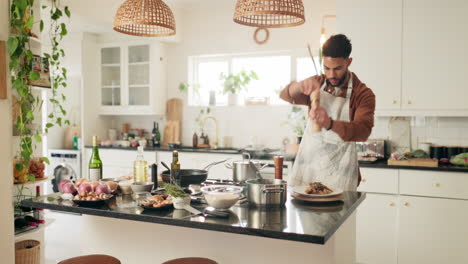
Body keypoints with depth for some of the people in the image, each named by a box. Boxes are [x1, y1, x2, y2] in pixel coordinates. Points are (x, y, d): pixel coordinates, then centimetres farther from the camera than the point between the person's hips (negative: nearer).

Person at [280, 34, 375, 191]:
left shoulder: (363, 94, -7)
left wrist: (330, 123, -41)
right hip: (306, 165, 3)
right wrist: (301, 85, -32)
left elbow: (363, 131, -22)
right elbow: (285, 95, -9)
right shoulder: (316, 83, 5)